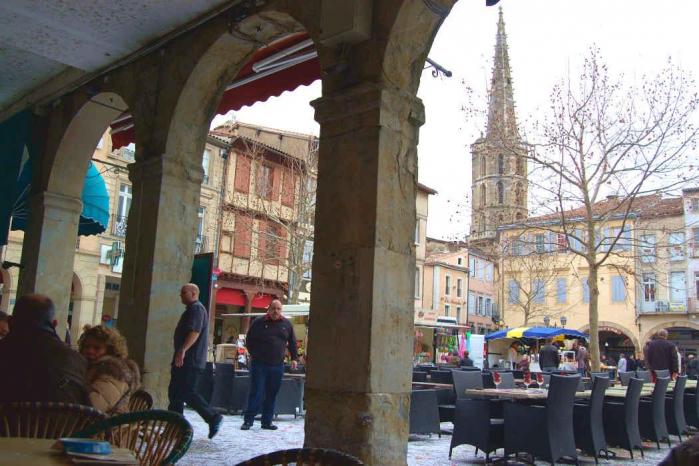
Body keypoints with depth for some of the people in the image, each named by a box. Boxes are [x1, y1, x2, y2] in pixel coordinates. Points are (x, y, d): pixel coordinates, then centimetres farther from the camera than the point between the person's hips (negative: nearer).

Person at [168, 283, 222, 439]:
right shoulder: (191, 309, 22)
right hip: (184, 360, 11)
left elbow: (195, 332, -26)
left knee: (188, 393, -11)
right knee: (175, 393, 9)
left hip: (191, 362, -11)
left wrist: (183, 350, -36)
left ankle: (213, 418, -4)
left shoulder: (197, 309, -11)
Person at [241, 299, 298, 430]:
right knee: (256, 393, -5)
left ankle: (267, 421, 15)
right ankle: (248, 420, 3)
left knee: (272, 394, 6)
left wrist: (294, 358, 12)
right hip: (259, 364, -3)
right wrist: (254, 354, 3)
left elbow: (292, 342, 17)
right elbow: (249, 340, 8)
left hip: (277, 365, 3)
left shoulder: (287, 324, 9)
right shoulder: (258, 322, 1)